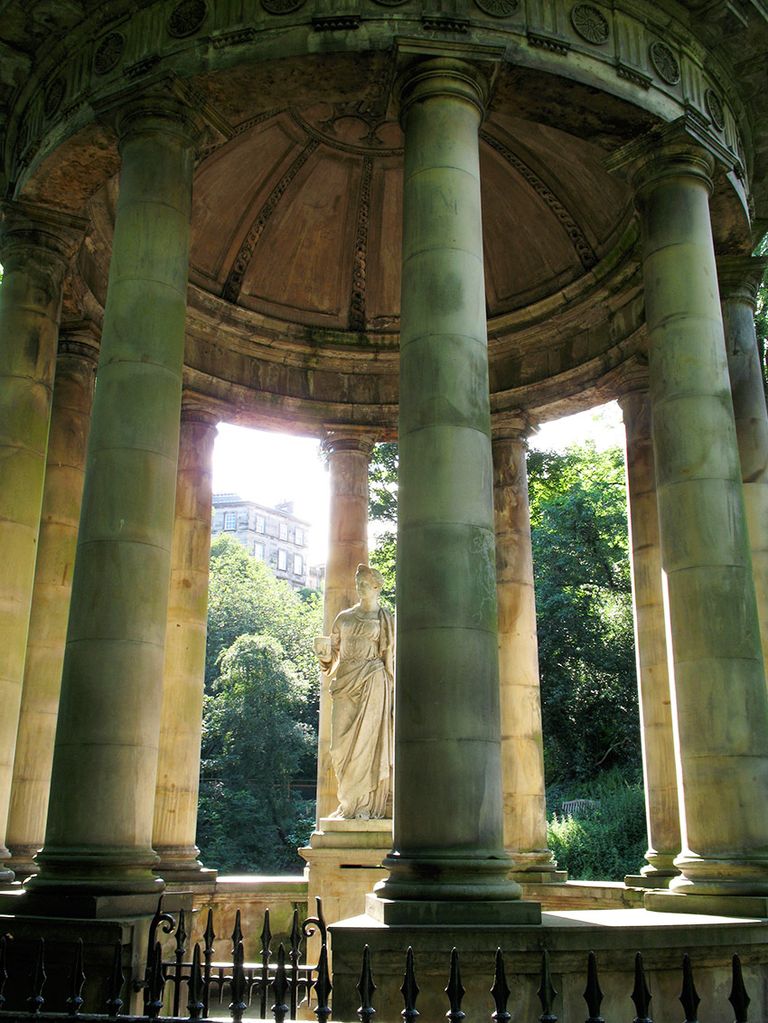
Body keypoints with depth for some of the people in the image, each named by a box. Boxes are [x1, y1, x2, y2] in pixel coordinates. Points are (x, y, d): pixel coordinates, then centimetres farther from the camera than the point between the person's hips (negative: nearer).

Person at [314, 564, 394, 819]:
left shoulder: (384, 619, 6)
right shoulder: (344, 617, 16)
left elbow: (391, 657, 3)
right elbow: (334, 652, 17)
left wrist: (390, 690, -5)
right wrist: (325, 656, -7)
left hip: (372, 683, -4)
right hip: (345, 683, 4)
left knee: (366, 740, -7)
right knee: (343, 743, 0)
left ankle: (366, 803, -1)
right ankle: (351, 801, 10)